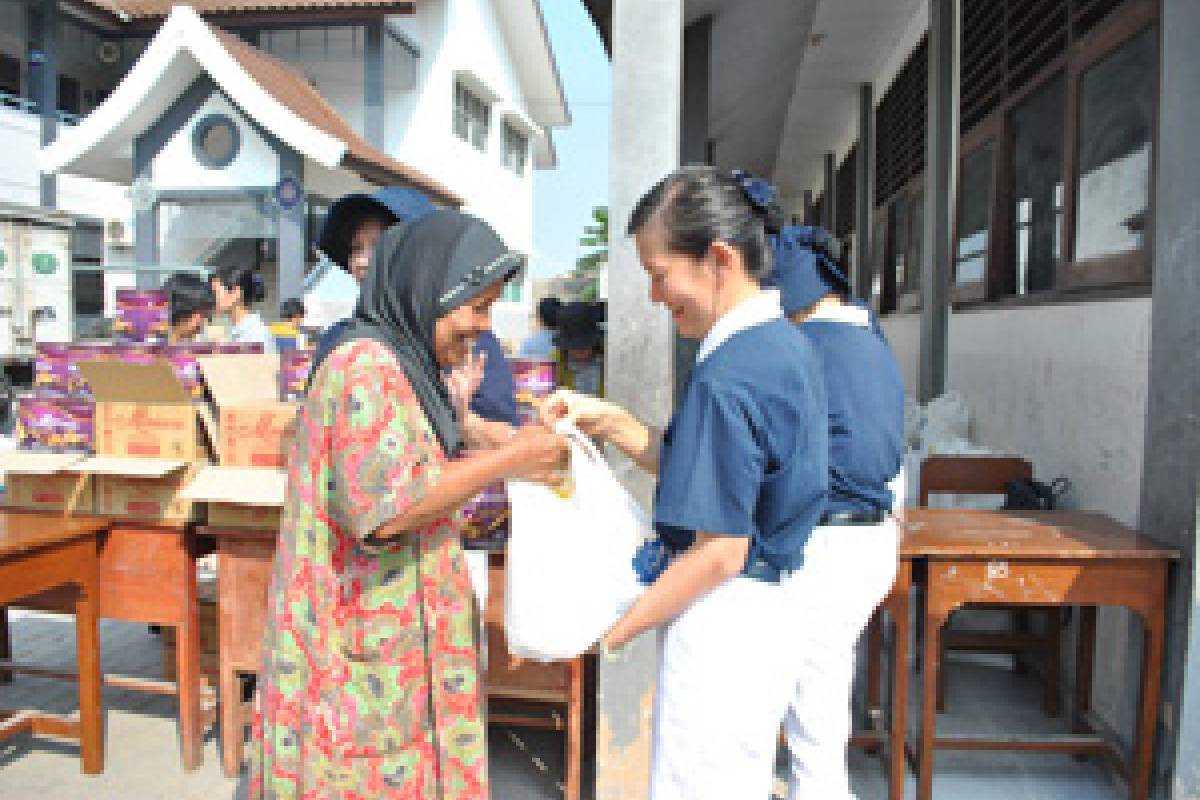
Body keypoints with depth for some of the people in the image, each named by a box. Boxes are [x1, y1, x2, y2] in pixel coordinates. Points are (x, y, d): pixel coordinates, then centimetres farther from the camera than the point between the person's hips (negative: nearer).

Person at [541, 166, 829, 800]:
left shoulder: (727, 377, -23)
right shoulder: (788, 345, 6)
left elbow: (721, 553, -22)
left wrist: (606, 635, -14)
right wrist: (607, 421, 5)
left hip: (723, 621, -10)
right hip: (774, 610, 10)